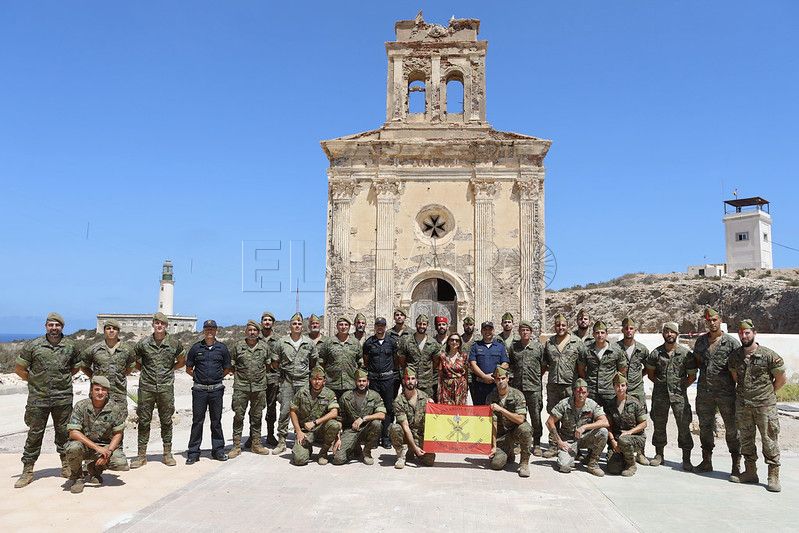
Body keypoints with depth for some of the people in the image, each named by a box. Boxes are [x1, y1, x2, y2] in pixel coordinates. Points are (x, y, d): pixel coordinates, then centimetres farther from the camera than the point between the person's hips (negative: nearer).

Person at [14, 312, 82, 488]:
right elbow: (19, 368, 5)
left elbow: (76, 367, 18)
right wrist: (34, 380, 3)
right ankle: (27, 471, 14)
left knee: (63, 432, 10)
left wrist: (63, 379, 9)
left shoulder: (70, 346, 3)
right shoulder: (33, 346, -2)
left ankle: (66, 466, 22)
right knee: (34, 433, 4)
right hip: (38, 398, -1)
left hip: (63, 398, 1)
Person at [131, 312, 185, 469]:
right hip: (146, 387, 0)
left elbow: (182, 361, 15)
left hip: (166, 387, 0)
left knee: (166, 421, 7)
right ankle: (141, 455, 14)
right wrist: (146, 370, 8)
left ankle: (167, 454, 17)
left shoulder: (174, 344, 0)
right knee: (144, 421, 4)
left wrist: (169, 369, 7)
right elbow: (134, 361, 15)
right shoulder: (143, 344, 0)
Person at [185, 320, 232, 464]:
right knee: (197, 421, 3)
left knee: (216, 421, 8)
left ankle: (218, 450, 18)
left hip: (216, 389, 1)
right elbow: (188, 369, 10)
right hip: (199, 390, -1)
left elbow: (227, 369, 12)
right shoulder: (196, 348, 4)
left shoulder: (222, 348, 5)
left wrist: (216, 377, 5)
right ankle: (193, 453, 11)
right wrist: (199, 377, 4)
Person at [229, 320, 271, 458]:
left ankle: (256, 444, 20)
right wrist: (240, 376, 6)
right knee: (238, 416, 0)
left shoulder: (265, 347, 4)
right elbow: (231, 365, 7)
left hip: (259, 387, 2)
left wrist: (260, 375, 11)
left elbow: (268, 364, 16)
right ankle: (236, 446, 8)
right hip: (241, 387, -2)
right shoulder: (238, 346, 0)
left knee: (257, 416, 10)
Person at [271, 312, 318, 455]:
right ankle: (281, 442, 6)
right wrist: (285, 369, 7)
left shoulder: (309, 343, 4)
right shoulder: (282, 342, 1)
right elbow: (275, 362, 8)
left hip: (304, 380, 1)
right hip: (287, 380, -1)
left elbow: (314, 361, 16)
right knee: (285, 410, -1)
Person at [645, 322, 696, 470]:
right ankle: (659, 454, 22)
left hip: (679, 395, -2)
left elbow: (692, 376, 5)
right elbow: (650, 373, 14)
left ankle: (686, 459, 5)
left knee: (684, 425, -4)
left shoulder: (686, 353, -2)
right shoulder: (655, 353, 2)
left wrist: (681, 387, 2)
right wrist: (660, 384, 7)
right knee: (659, 424, 9)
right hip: (660, 395, 2)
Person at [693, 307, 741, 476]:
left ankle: (736, 465, 13)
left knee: (732, 428, 3)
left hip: (726, 392, -4)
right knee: (705, 427, 12)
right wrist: (705, 368, 7)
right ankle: (706, 461, 24)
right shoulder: (700, 341, 9)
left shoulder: (732, 342, -4)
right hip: (704, 391, 4)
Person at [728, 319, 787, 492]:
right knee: (746, 439, 11)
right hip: (742, 405, 5)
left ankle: (773, 476, 7)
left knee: (770, 440, 0)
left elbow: (781, 379, 1)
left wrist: (768, 393, 9)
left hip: (765, 405, -4)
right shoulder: (734, 356, 5)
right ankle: (750, 472, 22)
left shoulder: (769, 355, -8)